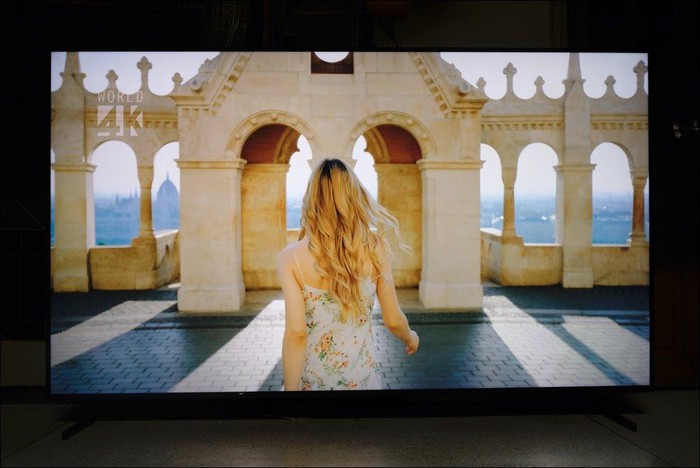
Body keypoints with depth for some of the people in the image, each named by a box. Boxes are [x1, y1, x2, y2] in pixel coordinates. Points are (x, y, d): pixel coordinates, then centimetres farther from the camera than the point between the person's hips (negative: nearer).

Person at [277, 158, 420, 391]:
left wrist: (290, 388, -9)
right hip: (361, 377, 1)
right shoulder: (375, 249, -10)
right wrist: (411, 337, 18)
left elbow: (296, 335, -18)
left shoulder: (291, 257, -14)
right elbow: (394, 320, -2)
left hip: (313, 378, -1)